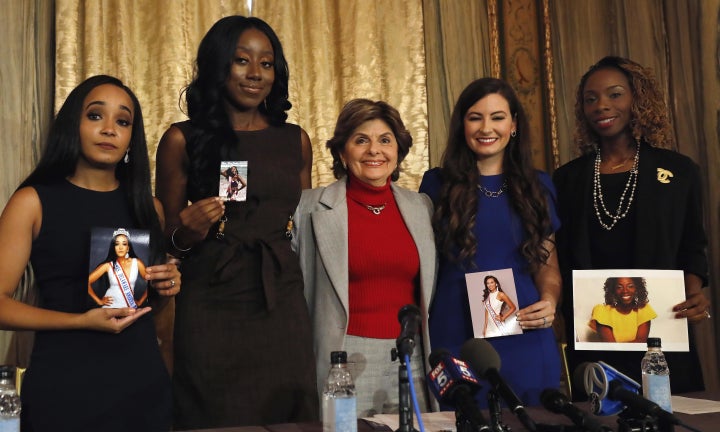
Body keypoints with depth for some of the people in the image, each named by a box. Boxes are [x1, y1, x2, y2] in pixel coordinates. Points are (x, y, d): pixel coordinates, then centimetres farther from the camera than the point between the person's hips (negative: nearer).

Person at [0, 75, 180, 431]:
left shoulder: (147, 206, 7)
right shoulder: (33, 201, -4)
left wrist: (168, 286, -1)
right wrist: (82, 321, -20)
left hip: (144, 382, 4)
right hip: (65, 386, -4)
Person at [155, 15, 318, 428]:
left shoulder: (296, 140, 9)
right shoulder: (183, 139, 0)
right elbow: (167, 237, 6)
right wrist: (188, 232, -15)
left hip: (283, 310, 3)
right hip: (211, 312, -2)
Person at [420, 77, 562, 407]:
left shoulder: (538, 186, 8)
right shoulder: (437, 183, 3)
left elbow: (547, 265, 14)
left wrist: (550, 302, -6)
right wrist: (419, 335, -5)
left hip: (525, 342, 2)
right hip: (455, 340, -1)